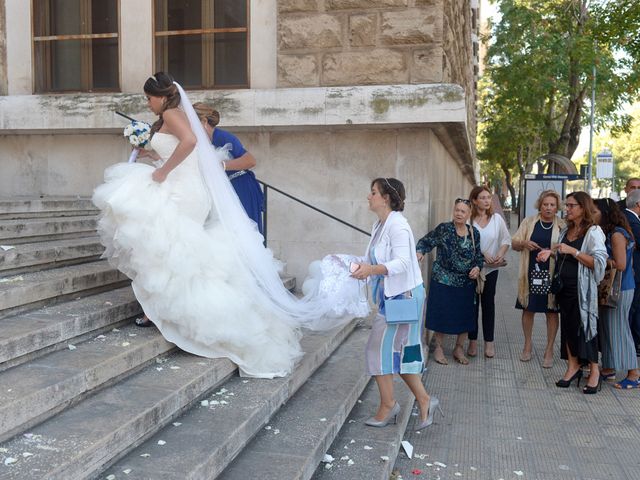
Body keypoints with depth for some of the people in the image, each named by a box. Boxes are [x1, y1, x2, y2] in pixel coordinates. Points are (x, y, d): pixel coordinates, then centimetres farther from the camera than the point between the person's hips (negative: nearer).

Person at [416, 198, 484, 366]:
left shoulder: (474, 233, 3)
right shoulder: (443, 229, -8)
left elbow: (479, 255, 13)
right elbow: (426, 241, -5)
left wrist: (477, 267, -6)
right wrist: (420, 252, -25)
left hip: (466, 283, 4)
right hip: (443, 281, -4)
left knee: (465, 316, 9)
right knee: (441, 314, 2)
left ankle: (459, 349, 28)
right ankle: (438, 348, 21)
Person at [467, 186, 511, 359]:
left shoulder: (496, 218, 1)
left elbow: (506, 239, 6)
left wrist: (501, 254, -10)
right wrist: (482, 254, -17)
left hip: (491, 268, 2)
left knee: (488, 304, 8)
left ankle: (489, 342, 17)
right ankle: (473, 341, 17)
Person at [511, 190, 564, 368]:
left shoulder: (562, 225, -1)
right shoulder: (529, 222, 4)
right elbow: (514, 243, 6)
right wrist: (524, 243, -15)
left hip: (552, 274, -1)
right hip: (530, 273, 1)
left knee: (552, 311, 5)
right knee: (528, 309, 9)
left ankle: (549, 349, 17)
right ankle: (528, 344, 27)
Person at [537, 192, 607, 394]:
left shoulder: (593, 231, -9)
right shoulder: (566, 230, 12)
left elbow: (599, 262, -19)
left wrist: (572, 251, -22)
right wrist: (550, 253, 4)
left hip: (582, 290, -6)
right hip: (565, 288, 6)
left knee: (584, 327, -1)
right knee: (567, 326, 9)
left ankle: (594, 371, 12)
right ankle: (573, 366, 20)